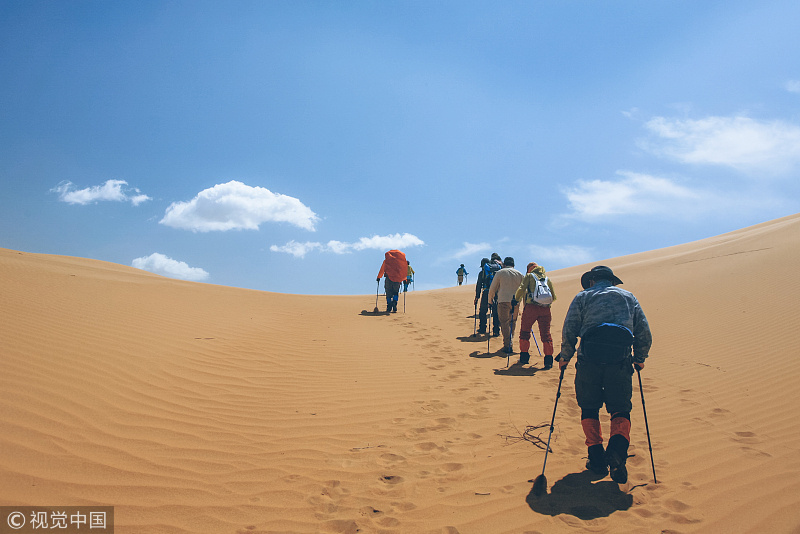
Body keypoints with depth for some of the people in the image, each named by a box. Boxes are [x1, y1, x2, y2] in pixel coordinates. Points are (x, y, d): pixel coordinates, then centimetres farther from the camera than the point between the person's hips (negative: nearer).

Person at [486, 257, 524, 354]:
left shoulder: (500, 273, 4)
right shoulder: (519, 274, 12)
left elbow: (492, 288, 6)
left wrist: (490, 300, 19)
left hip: (504, 301, -3)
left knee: (504, 322, -1)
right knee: (512, 322, 15)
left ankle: (507, 345, -8)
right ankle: (510, 343, 19)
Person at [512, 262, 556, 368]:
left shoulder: (529, 276, 10)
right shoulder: (547, 278, 20)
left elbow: (521, 289, -4)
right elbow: (554, 297, 19)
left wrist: (516, 300, 10)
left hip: (531, 307, -3)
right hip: (545, 309, 3)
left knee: (525, 332, 10)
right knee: (546, 334, 4)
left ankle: (524, 358, 14)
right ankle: (548, 361, 1)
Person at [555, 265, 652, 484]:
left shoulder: (583, 296, 15)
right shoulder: (628, 297, 21)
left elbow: (569, 330, 4)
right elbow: (644, 332, 15)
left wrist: (565, 357, 15)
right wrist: (640, 358, 28)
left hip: (590, 359, -1)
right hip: (620, 361, 1)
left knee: (589, 408, 15)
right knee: (620, 409, 10)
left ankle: (597, 457, 9)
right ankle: (617, 449, -15)